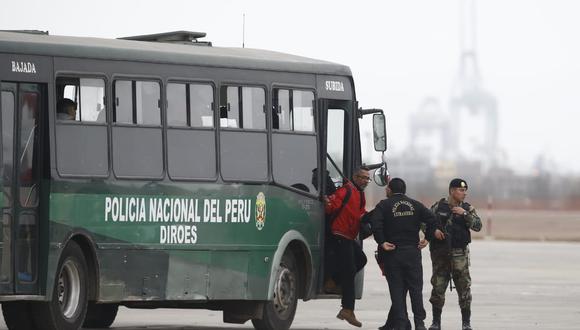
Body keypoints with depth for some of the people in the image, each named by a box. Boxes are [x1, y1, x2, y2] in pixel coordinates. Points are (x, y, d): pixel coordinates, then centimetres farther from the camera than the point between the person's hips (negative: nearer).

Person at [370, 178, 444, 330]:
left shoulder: (384, 205, -2)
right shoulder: (415, 205, 8)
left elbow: (375, 223, -17)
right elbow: (431, 218, -2)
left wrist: (382, 242, -12)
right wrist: (430, 234, 8)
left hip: (392, 253, -2)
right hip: (413, 252, 2)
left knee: (397, 289, 1)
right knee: (416, 288, 8)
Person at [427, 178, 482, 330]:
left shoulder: (467, 208, 5)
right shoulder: (438, 207, 4)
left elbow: (477, 226, -7)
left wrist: (465, 214, -16)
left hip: (459, 253, 0)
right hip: (440, 253, 0)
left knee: (464, 286, -3)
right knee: (438, 287, 3)